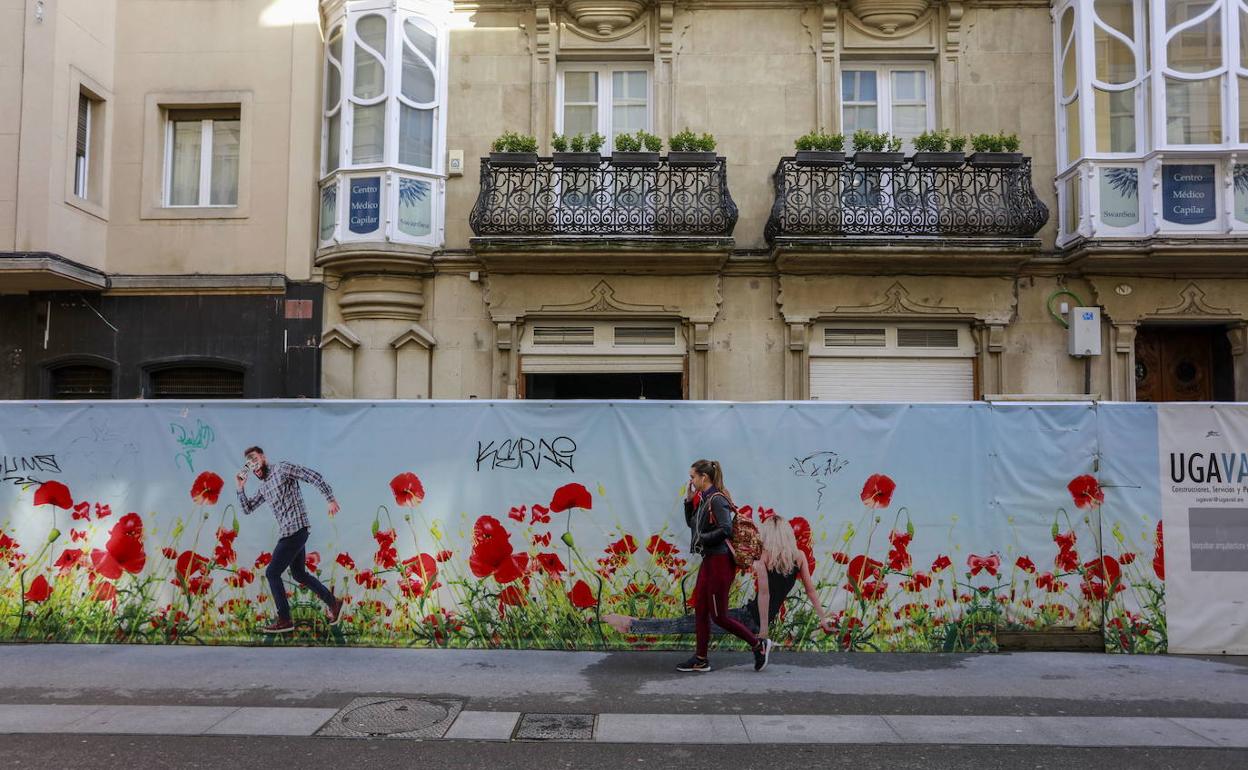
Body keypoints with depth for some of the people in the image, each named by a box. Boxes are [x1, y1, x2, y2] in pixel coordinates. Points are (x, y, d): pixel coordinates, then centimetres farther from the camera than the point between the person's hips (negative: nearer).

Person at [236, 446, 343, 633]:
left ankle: (284, 620, 2)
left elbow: (315, 477, -12)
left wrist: (330, 499, -19)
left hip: (295, 530, -9)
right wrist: (241, 487, 8)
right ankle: (333, 602, 27)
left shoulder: (282, 469, -6)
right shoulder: (263, 487, 19)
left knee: (272, 573, -5)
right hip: (289, 533, 9)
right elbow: (247, 508, 22)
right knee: (299, 574, 18)